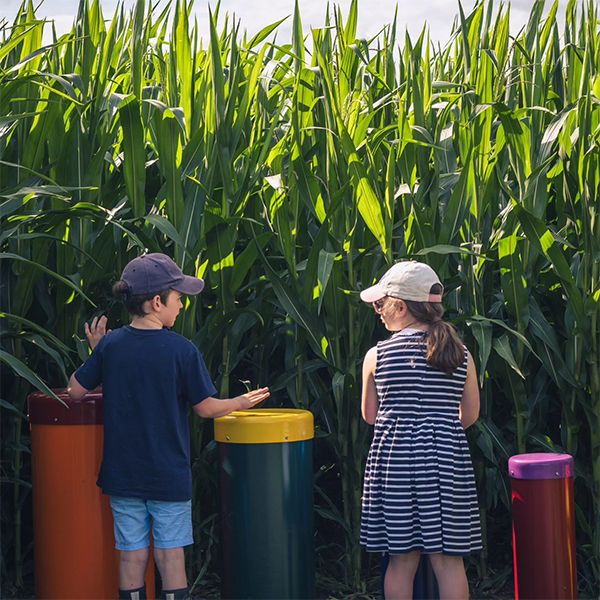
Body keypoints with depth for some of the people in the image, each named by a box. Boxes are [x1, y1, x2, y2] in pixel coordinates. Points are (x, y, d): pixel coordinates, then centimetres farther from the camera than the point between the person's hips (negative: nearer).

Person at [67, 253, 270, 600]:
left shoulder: (110, 345, -5)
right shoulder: (182, 350, -13)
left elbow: (76, 391, 2)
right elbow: (206, 408, -8)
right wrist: (240, 403, 11)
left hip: (123, 473, 3)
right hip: (169, 474, -3)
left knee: (132, 554, 9)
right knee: (171, 553, 8)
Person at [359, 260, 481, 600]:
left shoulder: (377, 355, -4)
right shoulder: (460, 354, 1)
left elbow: (370, 416, 6)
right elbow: (470, 415, 9)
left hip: (395, 458, -1)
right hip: (447, 462, 1)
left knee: (402, 559, 8)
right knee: (449, 559, 6)